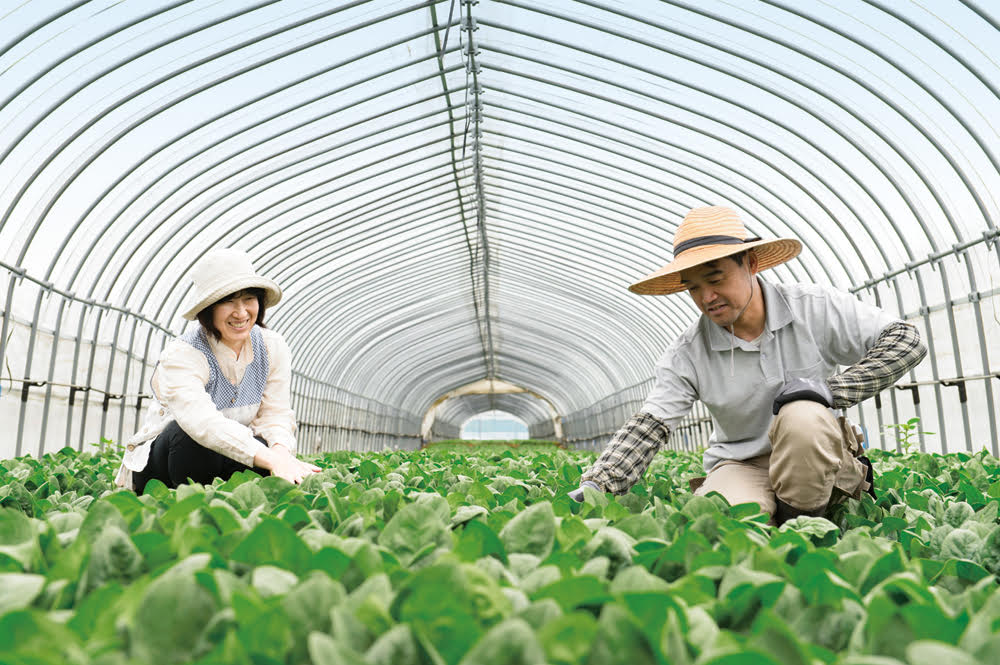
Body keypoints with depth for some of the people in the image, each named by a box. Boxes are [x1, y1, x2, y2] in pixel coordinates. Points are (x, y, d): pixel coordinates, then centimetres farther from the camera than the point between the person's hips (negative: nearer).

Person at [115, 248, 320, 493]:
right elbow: (203, 423, -41)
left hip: (225, 459, 3)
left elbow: (275, 414, -10)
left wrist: (281, 453, -35)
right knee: (189, 435, -37)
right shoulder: (181, 355, -23)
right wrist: (271, 460, -53)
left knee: (262, 445, -32)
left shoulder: (273, 347, -7)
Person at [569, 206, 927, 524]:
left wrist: (832, 389, -22)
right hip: (741, 465, 0)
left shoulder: (814, 308, -10)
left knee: (803, 415, -34)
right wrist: (595, 486, -28)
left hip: (816, 455, 1)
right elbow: (647, 427, -14)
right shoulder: (688, 354, -9)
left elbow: (906, 340, -8)